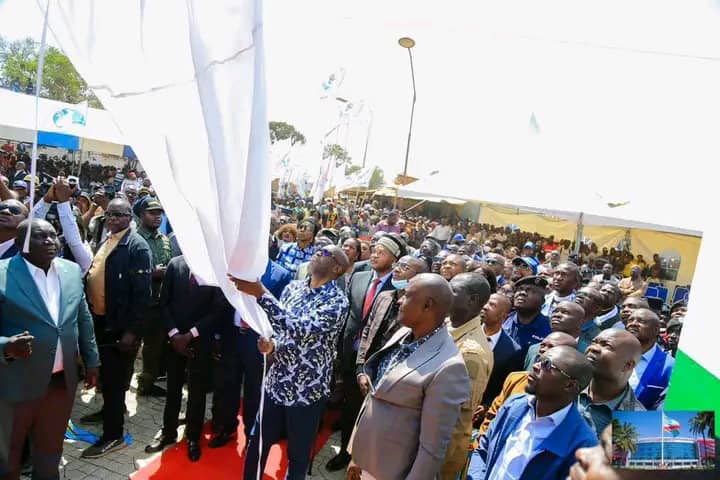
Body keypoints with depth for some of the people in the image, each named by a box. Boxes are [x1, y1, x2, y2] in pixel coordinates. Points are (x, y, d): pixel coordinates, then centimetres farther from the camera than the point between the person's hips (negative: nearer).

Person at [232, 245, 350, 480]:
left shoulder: (337, 301, -18)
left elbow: (301, 328, -32)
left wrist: (260, 293, -37)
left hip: (308, 389, -5)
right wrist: (272, 344, -13)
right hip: (277, 382, 5)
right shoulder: (293, 287, 2)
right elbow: (279, 325, 10)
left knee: (298, 453, 15)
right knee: (257, 443, 20)